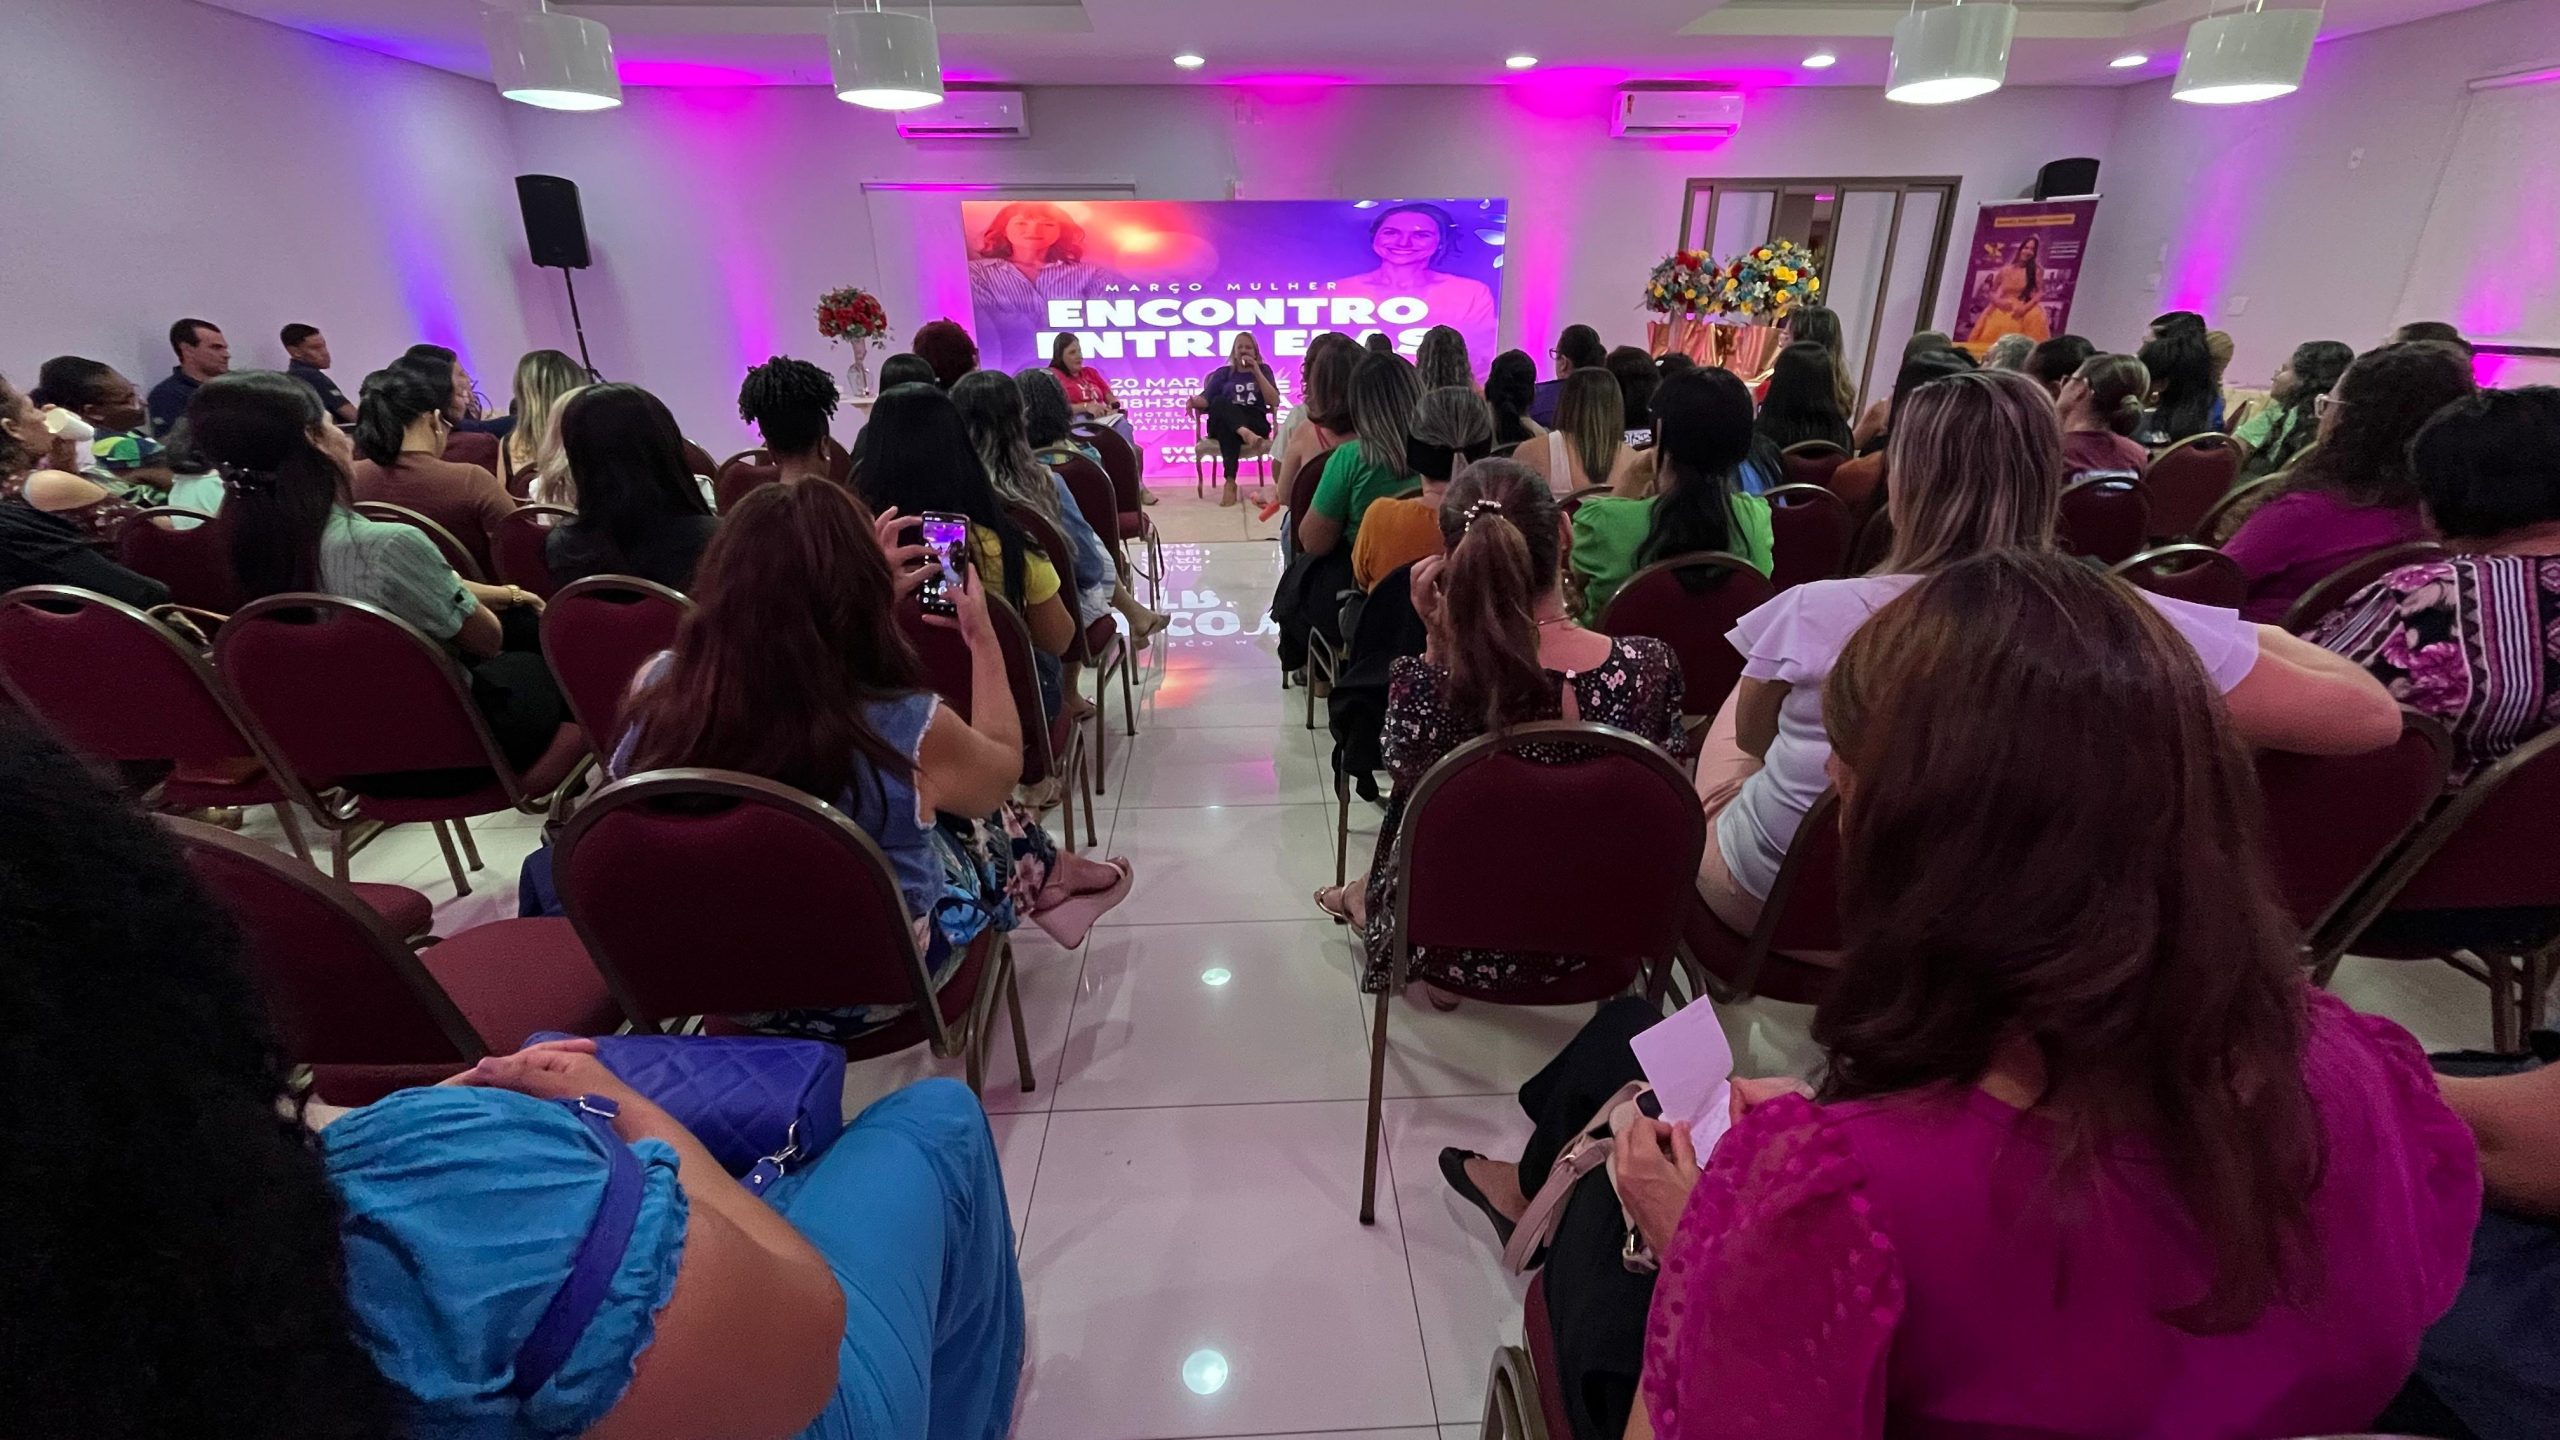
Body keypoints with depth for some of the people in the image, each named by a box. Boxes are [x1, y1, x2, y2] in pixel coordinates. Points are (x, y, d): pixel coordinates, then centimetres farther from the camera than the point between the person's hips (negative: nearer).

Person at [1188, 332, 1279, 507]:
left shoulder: (1263, 369, 19)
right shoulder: (1223, 373, 20)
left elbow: (1274, 402, 3)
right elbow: (1205, 399, 6)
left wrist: (1256, 372, -2)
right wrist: (1194, 401, -19)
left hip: (1255, 425, 0)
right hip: (1224, 424, 1)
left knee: (1229, 431, -37)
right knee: (1219, 402, -35)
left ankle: (1231, 482, -48)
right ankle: (1245, 434, -59)